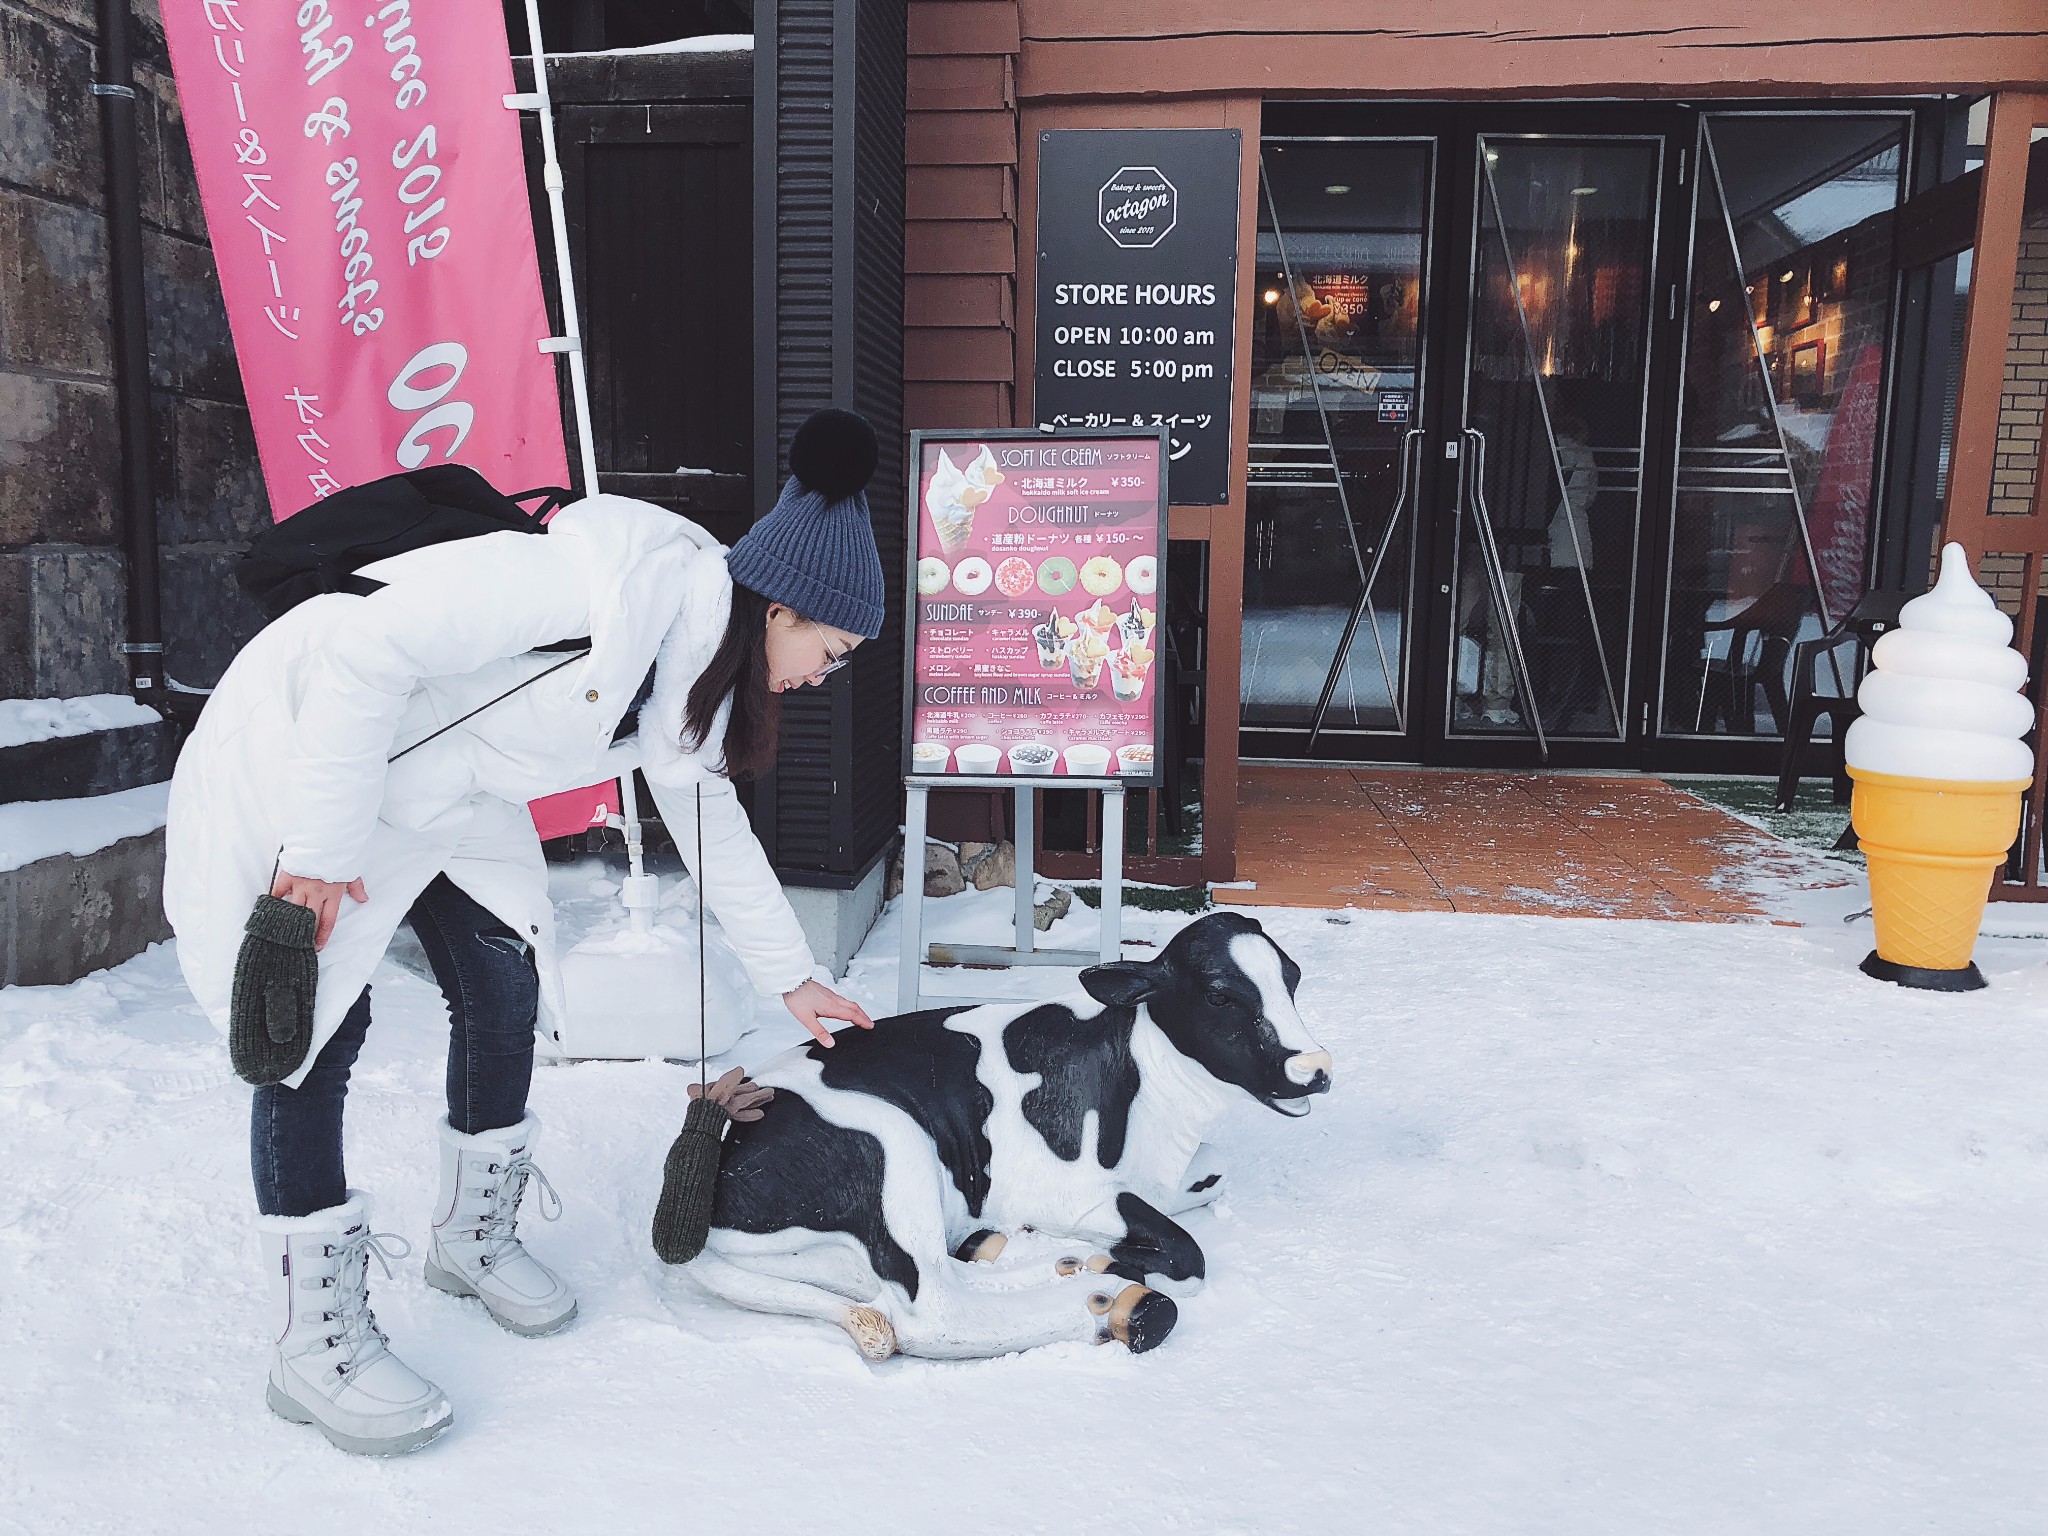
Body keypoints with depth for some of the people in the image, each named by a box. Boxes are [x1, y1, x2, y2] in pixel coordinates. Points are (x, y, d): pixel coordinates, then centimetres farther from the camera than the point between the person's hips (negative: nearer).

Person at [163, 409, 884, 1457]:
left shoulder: (700, 668, -2)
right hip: (303, 751, -8)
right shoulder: (614, 582, -32)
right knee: (313, 1024, -8)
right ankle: (318, 1345, 3)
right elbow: (370, 645, -33)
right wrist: (321, 847, -28)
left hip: (447, 798, 9)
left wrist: (790, 976, 14)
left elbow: (712, 823, 10)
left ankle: (474, 1237, 25)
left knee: (504, 991, 5)